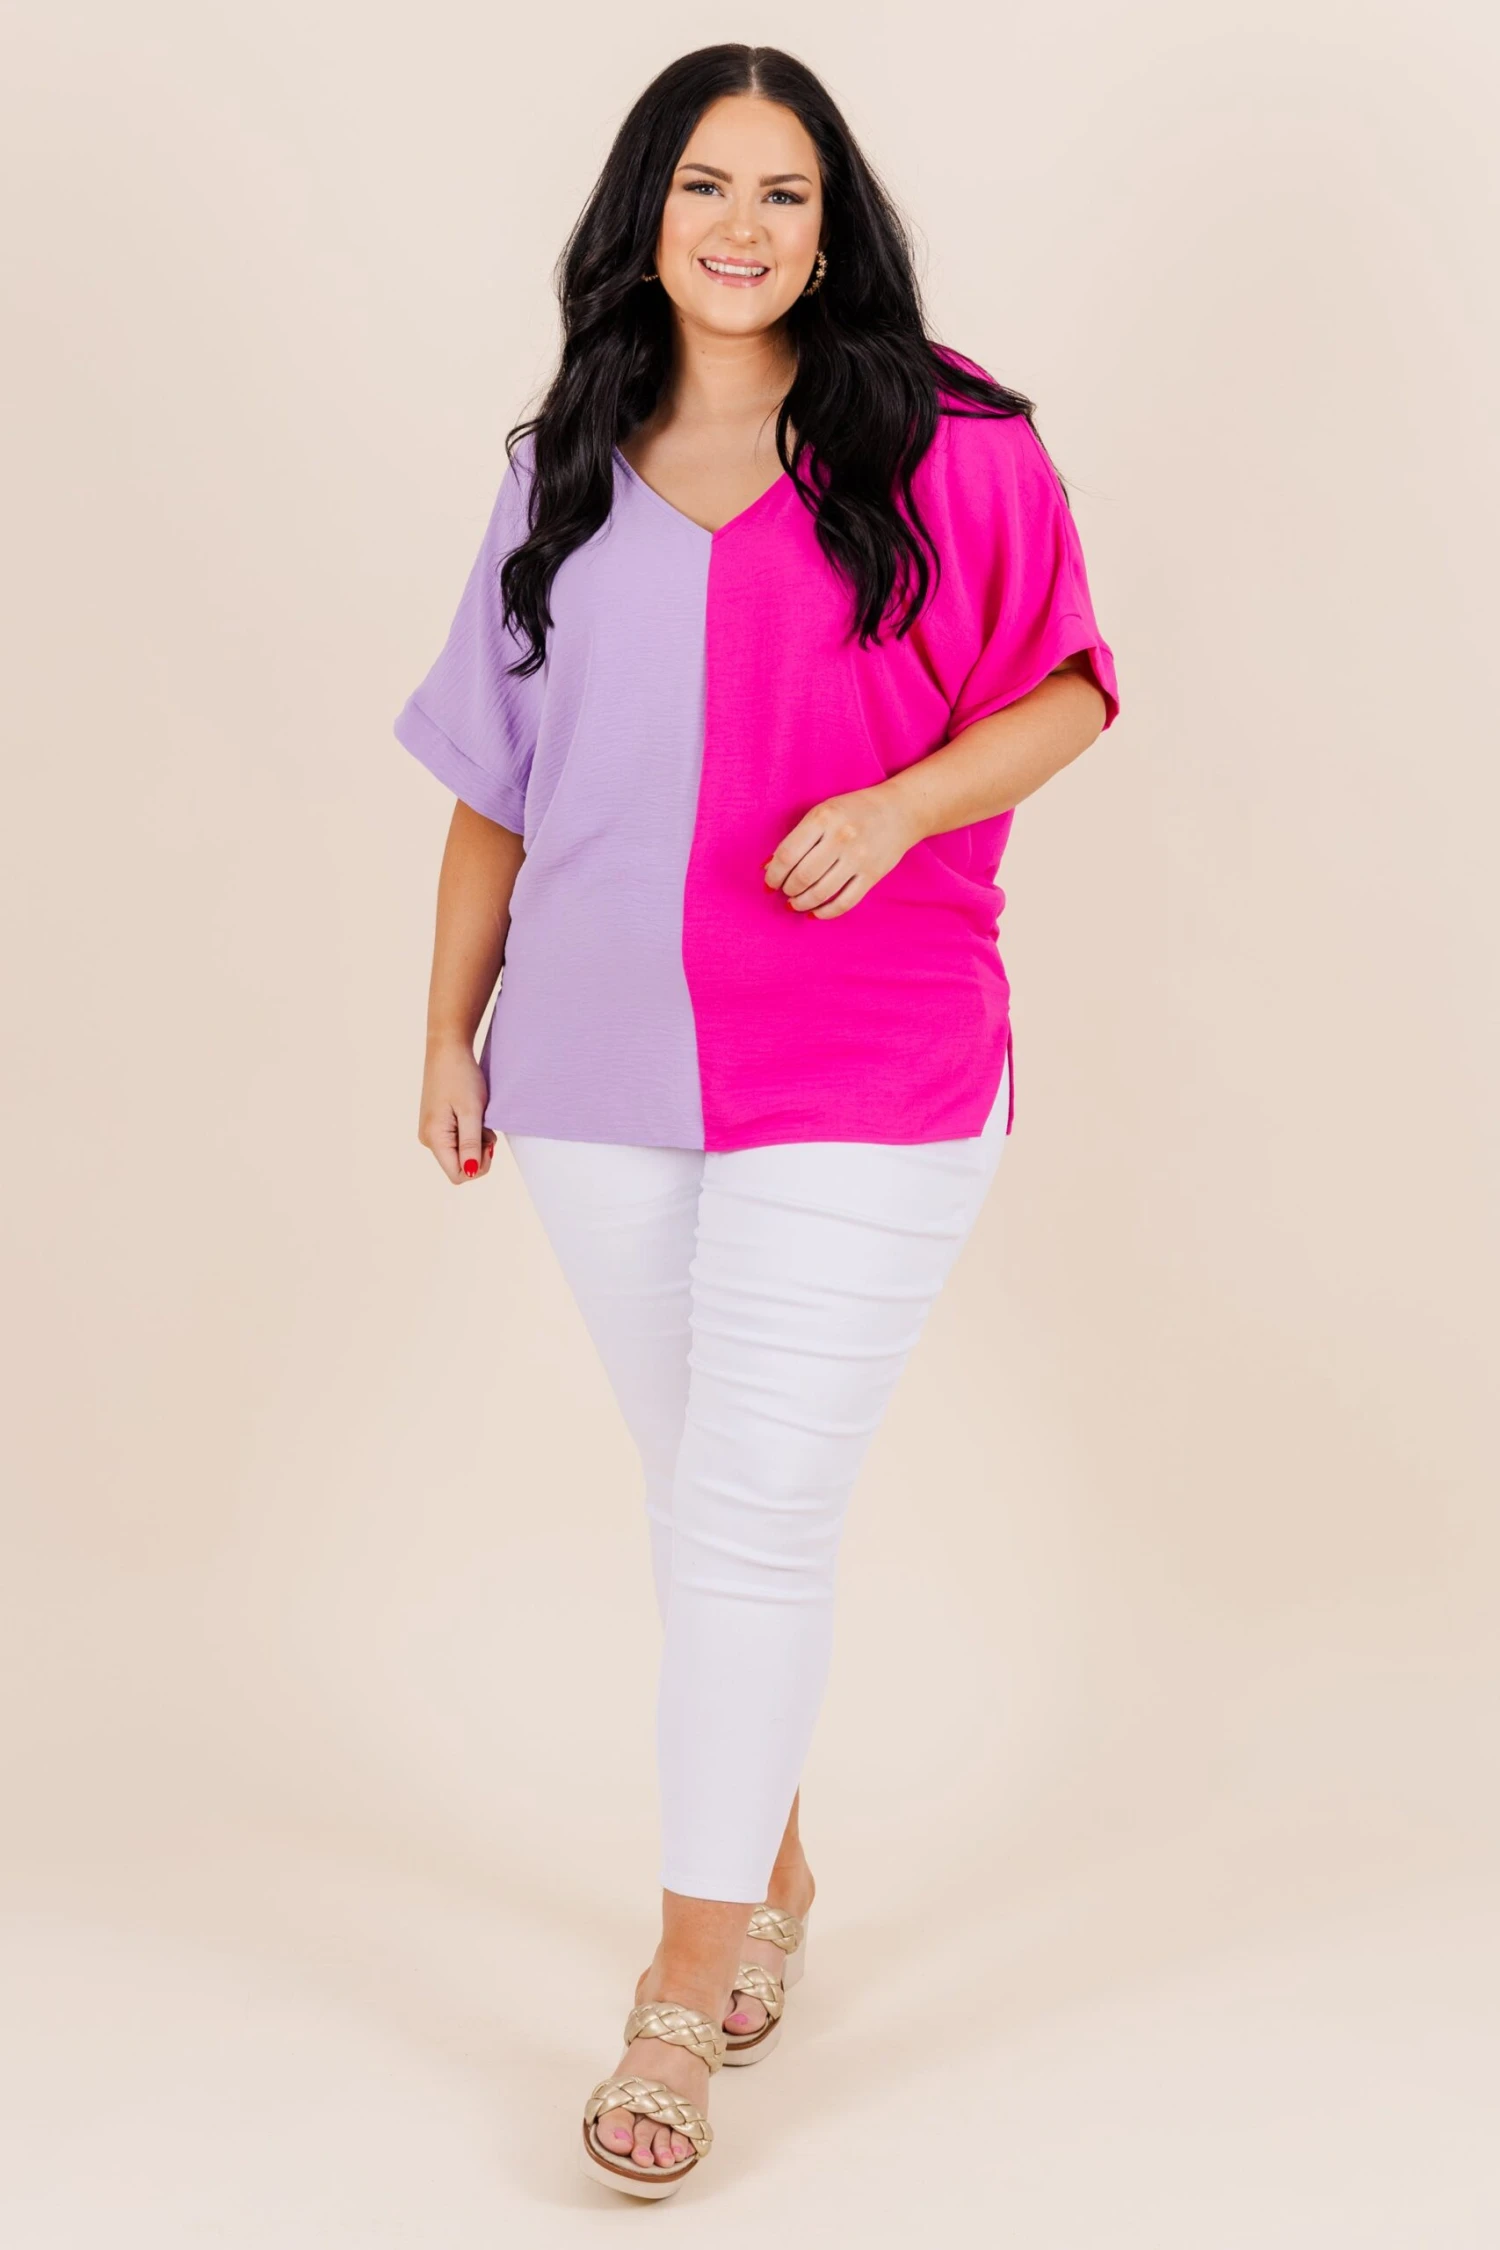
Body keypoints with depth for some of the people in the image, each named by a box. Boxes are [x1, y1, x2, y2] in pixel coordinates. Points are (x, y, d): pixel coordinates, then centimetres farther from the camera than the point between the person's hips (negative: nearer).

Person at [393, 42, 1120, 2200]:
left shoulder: (949, 449, -2)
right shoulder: (562, 475, 10)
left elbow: (1066, 687, 2)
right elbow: (495, 782, 13)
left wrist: (903, 801, -16)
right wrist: (449, 1033, 10)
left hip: (861, 1071, -4)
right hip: (602, 1060, 4)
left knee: (758, 1512, -7)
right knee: (702, 1492, 15)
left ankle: (686, 1990, 5)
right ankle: (771, 1874, 34)